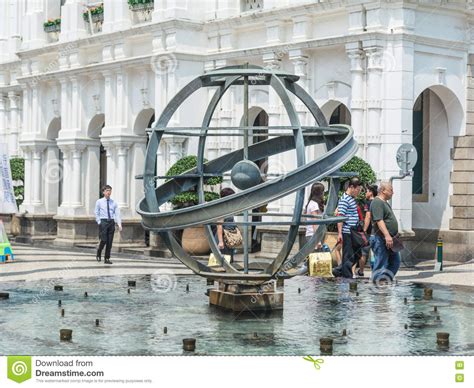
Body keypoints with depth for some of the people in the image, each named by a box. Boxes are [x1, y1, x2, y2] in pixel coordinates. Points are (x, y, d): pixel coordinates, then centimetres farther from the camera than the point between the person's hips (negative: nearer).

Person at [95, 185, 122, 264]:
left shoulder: (114, 203, 9)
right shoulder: (99, 202, 3)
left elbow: (117, 214, 3)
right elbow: (97, 213, 6)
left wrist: (119, 224, -8)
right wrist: (99, 222, -4)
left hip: (111, 222, 3)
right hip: (103, 222, -3)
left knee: (110, 242, 2)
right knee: (104, 240, -11)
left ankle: (107, 259, 10)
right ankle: (98, 254, 16)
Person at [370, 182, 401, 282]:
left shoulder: (385, 202, 20)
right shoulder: (377, 202, -14)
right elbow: (379, 221, -24)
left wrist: (396, 234, 25)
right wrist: (387, 235, -31)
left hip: (390, 240, 11)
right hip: (382, 240, -11)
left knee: (395, 262, 12)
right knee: (381, 264, -7)